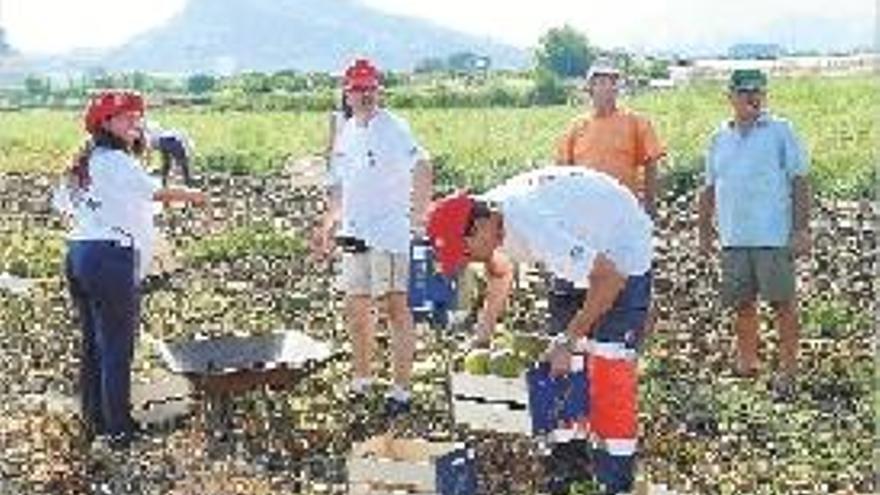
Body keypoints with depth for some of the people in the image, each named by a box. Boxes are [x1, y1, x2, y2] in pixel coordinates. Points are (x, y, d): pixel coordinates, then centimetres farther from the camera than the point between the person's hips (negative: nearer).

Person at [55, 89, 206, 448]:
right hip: (111, 259, -9)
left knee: (92, 345, 16)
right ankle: (119, 429, 4)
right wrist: (191, 196, 6)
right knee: (116, 349, -2)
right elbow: (158, 192, -11)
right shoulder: (117, 162, -12)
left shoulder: (84, 162, 15)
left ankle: (94, 421, 24)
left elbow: (62, 203, 21)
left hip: (77, 254, 9)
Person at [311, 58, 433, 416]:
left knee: (396, 306, -4)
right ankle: (361, 380, 30)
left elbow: (422, 166, -25)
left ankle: (401, 390, 1)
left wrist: (420, 213, -35)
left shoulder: (392, 128, -11)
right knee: (356, 308, 14)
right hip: (354, 234, 8)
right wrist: (327, 225, 24)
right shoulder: (345, 133, 13)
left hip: (389, 232, -8)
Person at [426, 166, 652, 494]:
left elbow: (610, 278, -37)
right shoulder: (491, 216, -12)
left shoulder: (535, 229, -39)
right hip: (584, 250, 9)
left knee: (610, 364, -14)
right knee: (565, 367, 6)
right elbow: (500, 269, 12)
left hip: (621, 251, -9)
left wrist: (569, 341, -30)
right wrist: (486, 323, 1)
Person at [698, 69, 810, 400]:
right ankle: (746, 361, 25)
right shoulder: (719, 138, 12)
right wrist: (704, 230, 14)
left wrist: (801, 229, -10)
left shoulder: (780, 132, 0)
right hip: (733, 238, 4)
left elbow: (799, 182, -3)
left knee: (783, 302, 0)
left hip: (774, 236, -4)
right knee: (742, 303, 11)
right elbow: (709, 189, 18)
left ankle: (787, 369, 8)